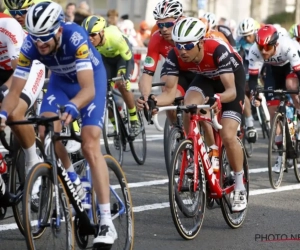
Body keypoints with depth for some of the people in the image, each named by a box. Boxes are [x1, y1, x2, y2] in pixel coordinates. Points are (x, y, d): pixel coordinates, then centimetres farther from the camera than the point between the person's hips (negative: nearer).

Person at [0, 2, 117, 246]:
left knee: (90, 146, -17)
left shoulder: (75, 37, -38)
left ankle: (107, 223, -17)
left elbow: (88, 89, -44)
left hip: (91, 78, -4)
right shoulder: (30, 45, -27)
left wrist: (72, 107, -63)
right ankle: (72, 180, 9)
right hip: (60, 80, 4)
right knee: (46, 132, -21)